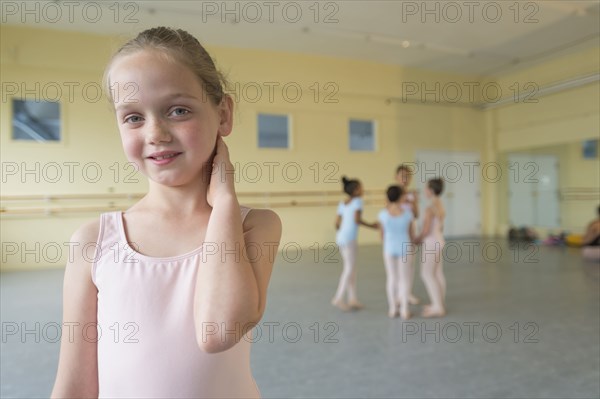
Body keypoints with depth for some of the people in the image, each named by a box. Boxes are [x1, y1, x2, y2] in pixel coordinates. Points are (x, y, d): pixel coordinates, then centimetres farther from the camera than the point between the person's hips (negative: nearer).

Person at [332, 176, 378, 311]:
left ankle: (353, 299, 18)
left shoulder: (342, 203, 13)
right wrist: (371, 225, -6)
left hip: (341, 238, 8)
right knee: (349, 269, -1)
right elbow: (357, 219, -17)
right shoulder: (357, 201, -6)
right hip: (349, 239, -8)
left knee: (350, 269, 13)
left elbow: (337, 222, 10)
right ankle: (339, 298, 0)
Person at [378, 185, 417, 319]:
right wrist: (412, 244, 19)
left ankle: (393, 309, 18)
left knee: (391, 278, 12)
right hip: (404, 248, 0)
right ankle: (405, 310, 13)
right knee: (404, 278, 9)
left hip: (389, 248, 0)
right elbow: (412, 232, -1)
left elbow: (382, 234, 0)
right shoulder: (408, 212, -12)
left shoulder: (383, 214, -11)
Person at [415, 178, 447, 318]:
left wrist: (416, 239, -4)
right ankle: (440, 303, 22)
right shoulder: (441, 206, 7)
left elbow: (426, 230, -20)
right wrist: (422, 237, 19)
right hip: (439, 241, 9)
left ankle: (438, 307, -1)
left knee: (427, 275, -2)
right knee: (438, 274, 14)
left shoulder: (430, 208, -20)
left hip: (431, 244, -9)